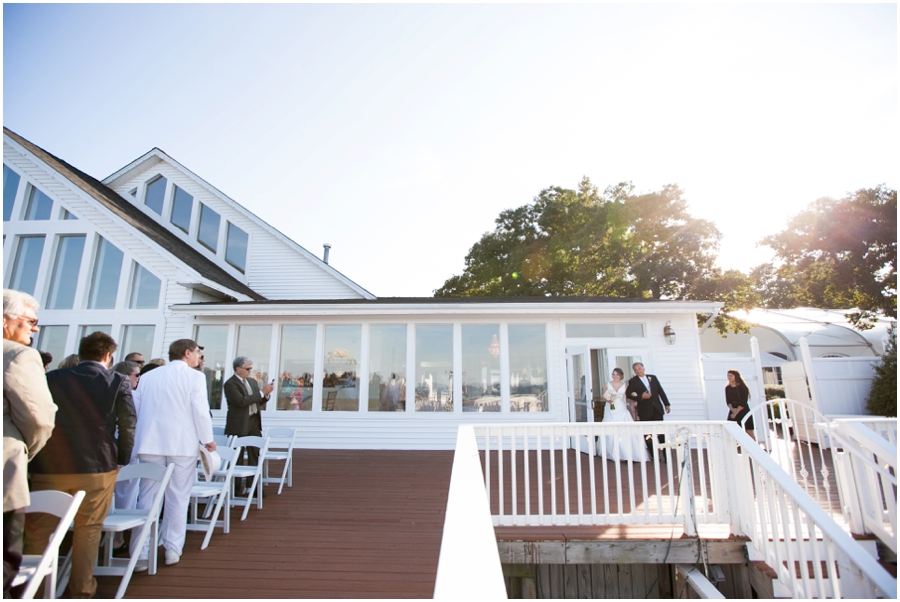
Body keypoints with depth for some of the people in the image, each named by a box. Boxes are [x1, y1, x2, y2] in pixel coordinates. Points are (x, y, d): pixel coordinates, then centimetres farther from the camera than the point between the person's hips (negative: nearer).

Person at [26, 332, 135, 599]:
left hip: (49, 466, 2)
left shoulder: (51, 378, 2)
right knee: (89, 529, 13)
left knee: (39, 532, 15)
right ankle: (81, 589, 22)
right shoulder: (118, 382, -5)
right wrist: (122, 459, 6)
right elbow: (128, 423, -7)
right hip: (97, 466, -1)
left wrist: (35, 456, 17)